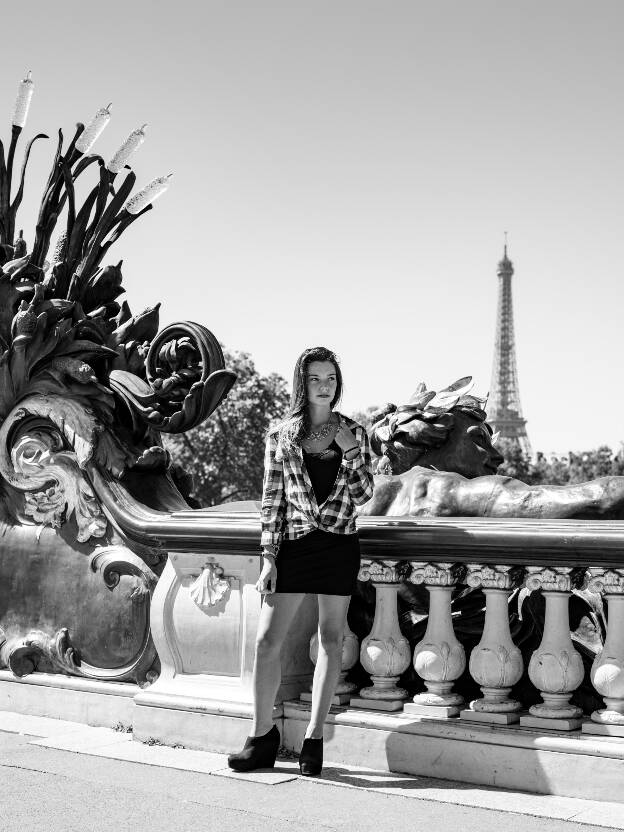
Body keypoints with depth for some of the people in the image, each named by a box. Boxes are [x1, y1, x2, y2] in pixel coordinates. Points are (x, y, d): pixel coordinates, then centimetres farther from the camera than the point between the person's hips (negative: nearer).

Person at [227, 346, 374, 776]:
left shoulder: (354, 432, 6)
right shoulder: (281, 437, 5)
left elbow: (363, 495, 4)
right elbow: (272, 501, 4)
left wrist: (350, 451, -10)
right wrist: (269, 557, -1)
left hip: (340, 543, 0)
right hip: (295, 544, 0)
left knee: (331, 641, 6)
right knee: (267, 640, -3)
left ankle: (314, 737, 17)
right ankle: (263, 737, 12)